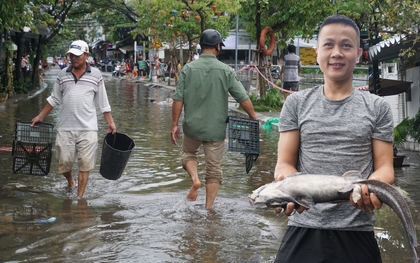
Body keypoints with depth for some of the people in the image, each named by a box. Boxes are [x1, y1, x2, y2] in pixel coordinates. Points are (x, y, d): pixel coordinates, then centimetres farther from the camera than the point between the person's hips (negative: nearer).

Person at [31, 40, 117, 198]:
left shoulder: (95, 75, 3)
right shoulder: (63, 75, 7)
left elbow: (103, 102, 8)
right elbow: (54, 99, 15)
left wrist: (110, 122, 4)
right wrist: (40, 117, 13)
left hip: (88, 128, -2)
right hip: (65, 127, 2)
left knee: (85, 164, -2)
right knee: (63, 162, 4)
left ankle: (80, 197, 7)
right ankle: (70, 182, 35)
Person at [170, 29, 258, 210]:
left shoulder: (188, 68, -5)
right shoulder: (226, 71, -7)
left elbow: (178, 99, -6)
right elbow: (243, 98, -6)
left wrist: (175, 124, 2)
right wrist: (254, 118, 8)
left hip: (193, 127, 1)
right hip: (216, 128, -1)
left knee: (188, 153, 27)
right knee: (214, 169, 10)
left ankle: (194, 179, 2)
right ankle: (209, 208, 11)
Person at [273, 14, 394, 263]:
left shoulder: (377, 107, 6)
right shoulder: (297, 103, 7)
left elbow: (384, 168, 3)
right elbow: (284, 164, 4)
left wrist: (372, 189, -21)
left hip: (357, 231, 0)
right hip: (304, 228, 0)